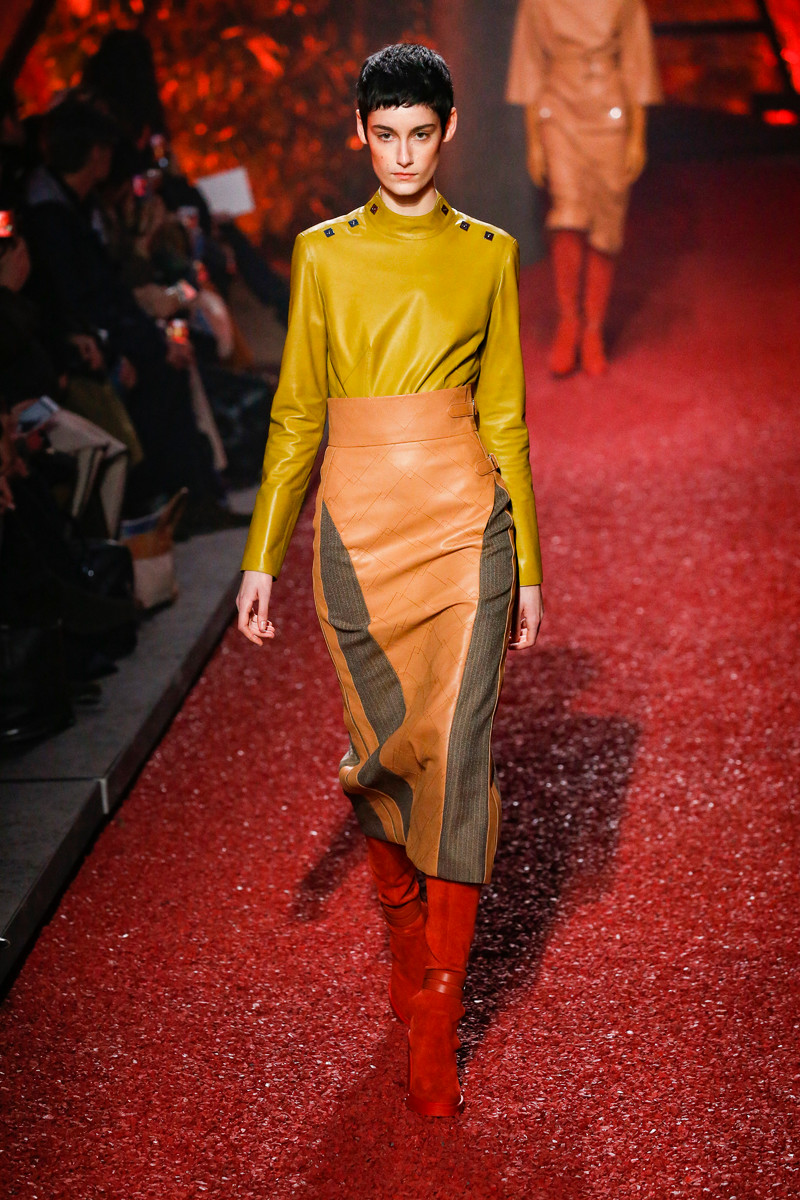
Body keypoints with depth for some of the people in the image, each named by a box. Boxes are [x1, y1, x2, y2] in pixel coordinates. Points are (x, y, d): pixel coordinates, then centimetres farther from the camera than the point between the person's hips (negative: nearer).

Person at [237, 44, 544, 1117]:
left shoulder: (488, 253, 7)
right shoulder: (325, 252, 7)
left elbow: (505, 414, 9)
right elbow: (297, 413, 7)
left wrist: (528, 565, 8)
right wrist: (263, 557, 3)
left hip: (464, 521, 0)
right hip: (358, 524, 1)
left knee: (457, 749, -6)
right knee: (384, 742, 7)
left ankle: (434, 1027, 3)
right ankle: (405, 939, 36)